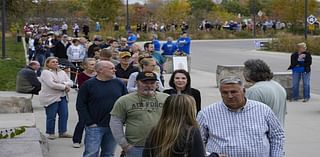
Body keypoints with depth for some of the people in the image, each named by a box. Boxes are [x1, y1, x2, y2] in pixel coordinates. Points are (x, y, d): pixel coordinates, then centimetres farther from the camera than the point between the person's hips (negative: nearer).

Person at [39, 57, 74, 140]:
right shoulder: (45, 72, -7)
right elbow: (51, 84, -19)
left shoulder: (62, 72, 16)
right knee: (51, 117, -1)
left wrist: (65, 84, -15)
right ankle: (51, 133, 10)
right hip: (50, 98, -7)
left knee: (64, 115, 5)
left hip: (62, 97, 7)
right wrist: (64, 87, -11)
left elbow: (70, 82, 8)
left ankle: (62, 132, 15)